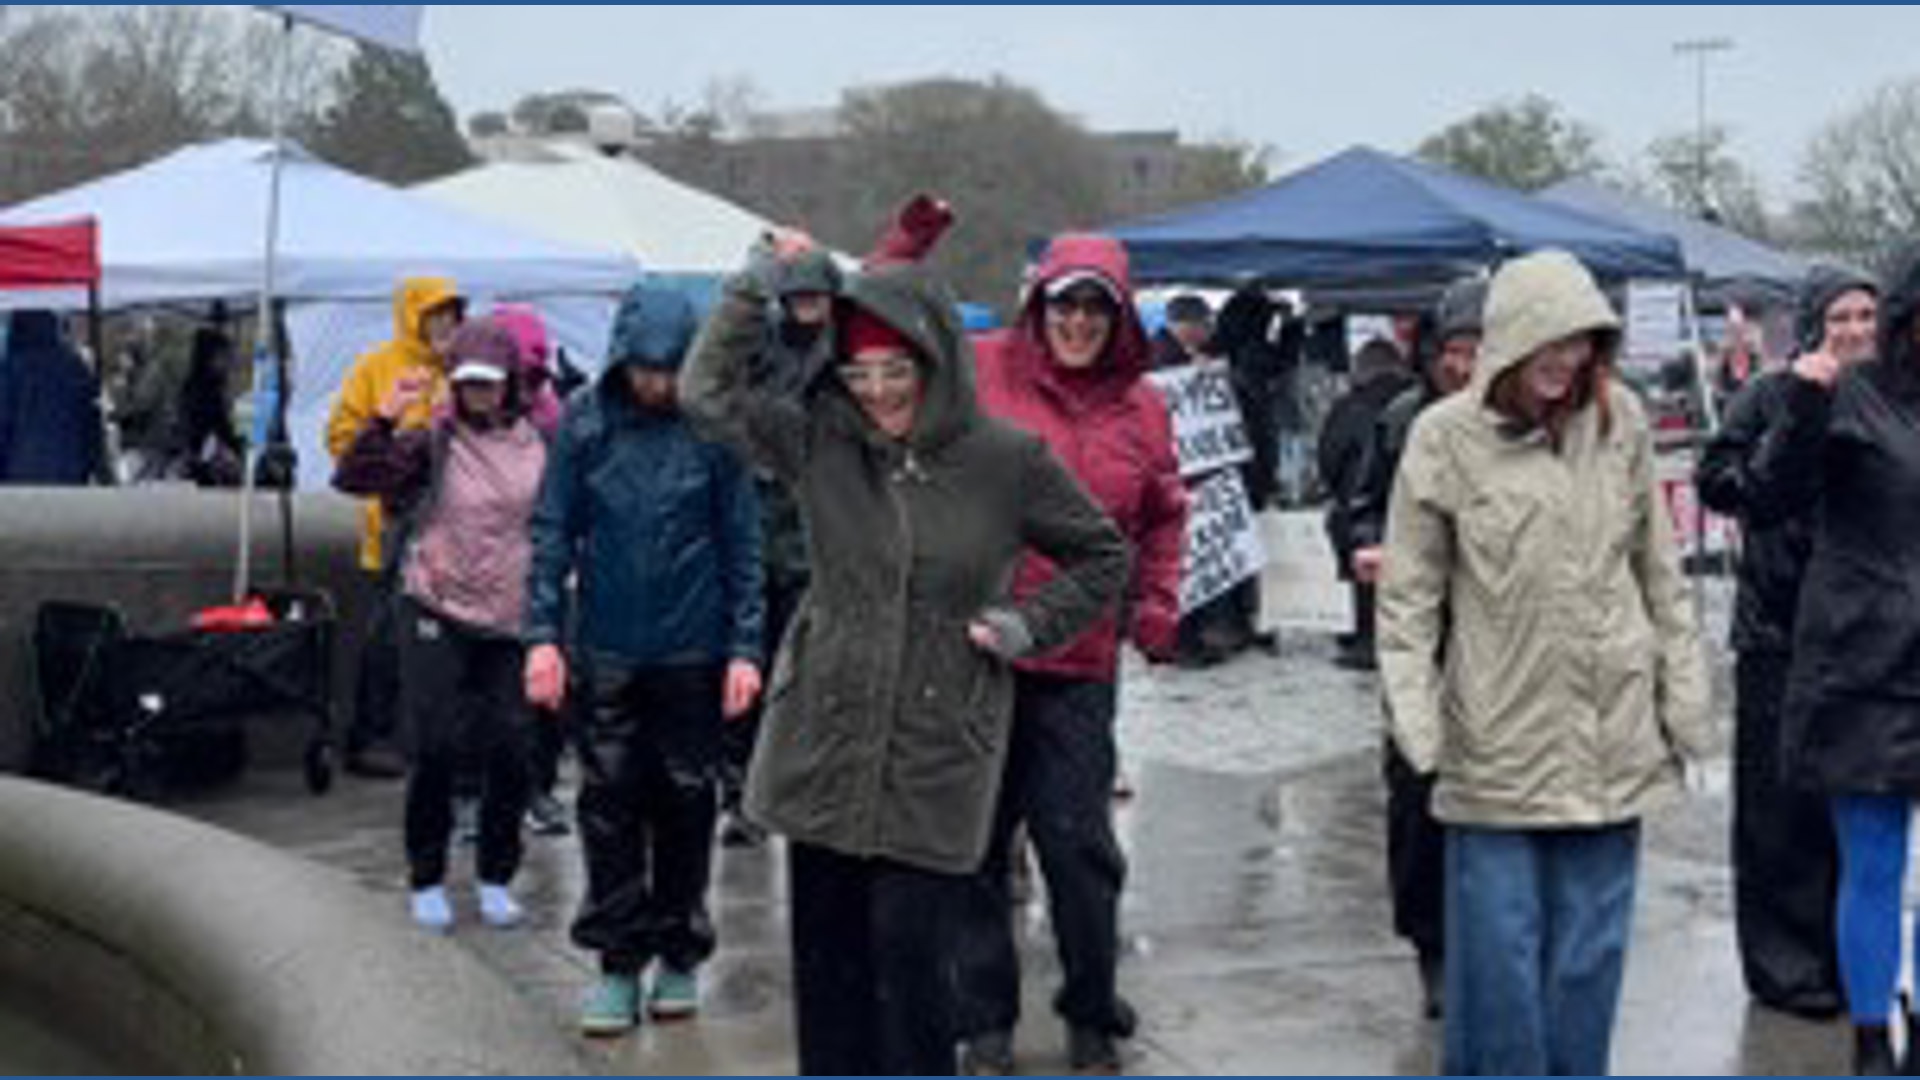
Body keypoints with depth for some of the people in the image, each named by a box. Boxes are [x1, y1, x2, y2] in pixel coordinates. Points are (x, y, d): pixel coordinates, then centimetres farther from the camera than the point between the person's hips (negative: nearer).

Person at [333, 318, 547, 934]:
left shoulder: (536, 444, 5)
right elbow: (352, 479, -13)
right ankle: (427, 882, 14)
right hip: (436, 617, -2)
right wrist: (386, 418, -23)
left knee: (510, 751, 2)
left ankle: (496, 880, 18)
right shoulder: (432, 443, -3)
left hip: (510, 619, 3)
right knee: (435, 749, -1)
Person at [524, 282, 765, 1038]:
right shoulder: (584, 424, -1)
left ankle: (679, 954, 22)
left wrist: (744, 647, -3)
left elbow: (742, 543, 0)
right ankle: (617, 961, 14)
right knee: (610, 806, 4)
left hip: (692, 654, -1)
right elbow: (552, 532, 3)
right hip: (605, 651, 1)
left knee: (686, 804, 9)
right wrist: (543, 634, -4)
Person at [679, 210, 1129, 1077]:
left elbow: (1103, 557, 8)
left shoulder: (1007, 462, -4)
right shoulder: (820, 443, 2)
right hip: (824, 737, 3)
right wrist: (764, 279, -3)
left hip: (937, 753, -3)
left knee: (911, 950, -4)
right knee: (826, 946, 10)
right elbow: (709, 389, 1)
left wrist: (1024, 626, -3)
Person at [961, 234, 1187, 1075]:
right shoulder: (976, 371, -2)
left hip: (1080, 666, 2)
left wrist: (1157, 605, 9)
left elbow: (1163, 519, 20)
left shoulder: (1141, 407, 9)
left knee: (1079, 846, 3)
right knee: (976, 844, 7)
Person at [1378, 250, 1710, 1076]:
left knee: (1591, 941, 10)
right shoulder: (1446, 437, -5)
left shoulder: (1621, 422, 4)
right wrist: (1416, 718, -9)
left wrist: (1684, 698, 9)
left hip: (1611, 735, 3)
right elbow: (1408, 596, -2)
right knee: (1499, 944, 1)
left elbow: (1659, 572, 11)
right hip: (1496, 737, -3)